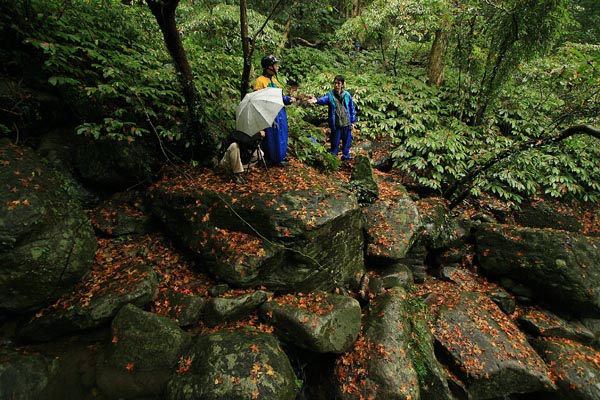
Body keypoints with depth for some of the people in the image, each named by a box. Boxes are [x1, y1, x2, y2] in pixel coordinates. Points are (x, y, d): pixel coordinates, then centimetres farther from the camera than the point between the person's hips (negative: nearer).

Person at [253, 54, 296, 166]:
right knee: (273, 136, -1)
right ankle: (275, 159, 12)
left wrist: (289, 99, 3)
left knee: (281, 135, 17)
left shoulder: (273, 79, 12)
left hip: (280, 111, 9)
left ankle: (281, 155, 32)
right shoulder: (260, 81, -14)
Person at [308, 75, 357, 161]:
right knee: (335, 142, 6)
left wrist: (353, 122, 7)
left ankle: (346, 157, 29)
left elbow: (352, 109, 7)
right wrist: (316, 100, -48)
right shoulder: (330, 95, -4)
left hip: (346, 123, 2)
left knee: (347, 141, 12)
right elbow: (324, 99, -26)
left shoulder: (347, 95, 1)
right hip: (335, 124, -1)